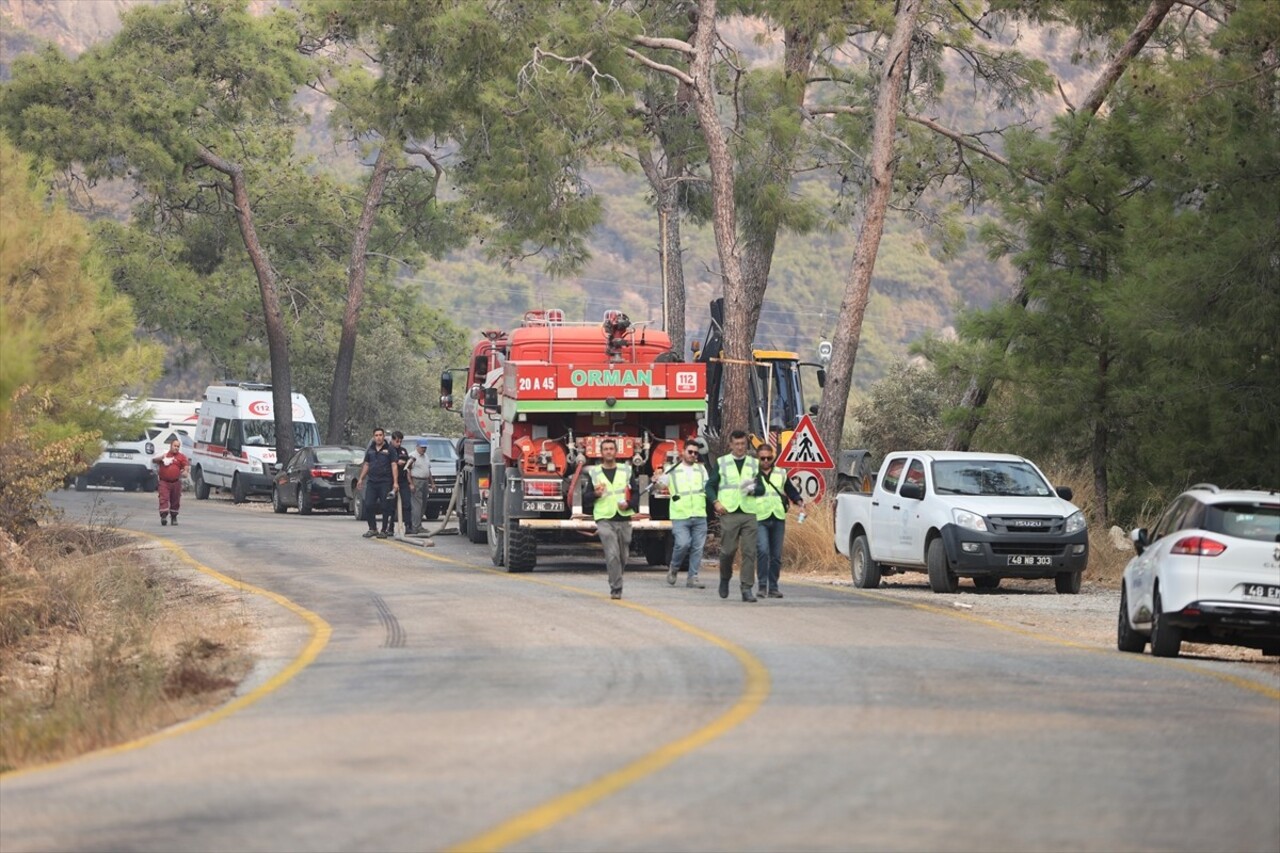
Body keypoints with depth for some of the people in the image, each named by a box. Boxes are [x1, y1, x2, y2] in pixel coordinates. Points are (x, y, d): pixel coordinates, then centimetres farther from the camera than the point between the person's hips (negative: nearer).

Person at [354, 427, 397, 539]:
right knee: (368, 506, -3)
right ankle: (372, 529, 9)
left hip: (385, 483, -4)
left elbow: (394, 466, -3)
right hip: (371, 482, 4)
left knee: (386, 507, -2)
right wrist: (361, 479, 13)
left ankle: (384, 530, 6)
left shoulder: (390, 450, 1)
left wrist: (395, 482, -10)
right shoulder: (370, 450, 14)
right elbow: (366, 465, 21)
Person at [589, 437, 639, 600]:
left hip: (624, 519, 2)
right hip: (604, 519, -2)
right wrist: (595, 494, -16)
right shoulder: (593, 473, 6)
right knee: (612, 555, -15)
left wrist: (629, 504, -12)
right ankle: (616, 589, -13)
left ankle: (616, 586, 28)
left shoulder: (627, 471, 9)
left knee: (623, 556, 9)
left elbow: (636, 493, 8)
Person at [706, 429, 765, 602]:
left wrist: (753, 489, -11)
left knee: (749, 551, -6)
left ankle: (747, 588, -4)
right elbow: (710, 486, 8)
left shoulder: (754, 464, 13)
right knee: (728, 549, -3)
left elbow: (762, 488, 11)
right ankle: (725, 579, 24)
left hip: (749, 513, 1)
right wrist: (716, 502, -8)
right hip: (728, 512, -1)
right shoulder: (721, 463, 8)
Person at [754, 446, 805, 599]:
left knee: (776, 555, 4)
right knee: (763, 551, -18)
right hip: (760, 519, -3)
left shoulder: (781, 474, 16)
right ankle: (762, 586, -14)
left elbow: (792, 491, 18)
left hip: (778, 519, 3)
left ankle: (773, 588, 10)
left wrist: (799, 501, 0)